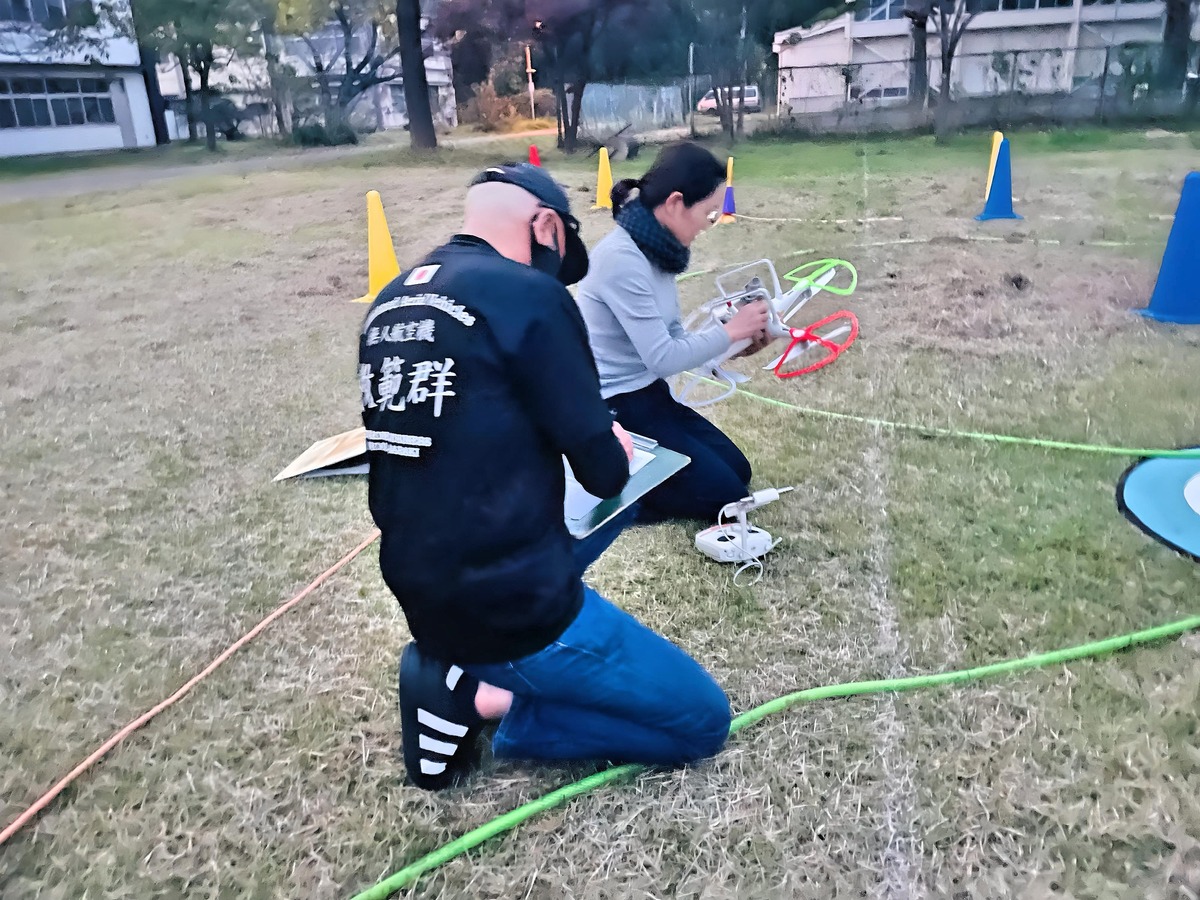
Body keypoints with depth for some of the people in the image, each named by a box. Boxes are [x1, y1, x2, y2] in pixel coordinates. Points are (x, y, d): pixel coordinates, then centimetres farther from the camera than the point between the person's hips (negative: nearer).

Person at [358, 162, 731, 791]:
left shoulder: (389, 302, 7)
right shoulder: (528, 295, -16)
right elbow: (604, 472, -12)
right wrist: (614, 455, 11)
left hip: (422, 597, 8)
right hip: (511, 605, -8)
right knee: (704, 720, 7)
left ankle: (458, 668, 15)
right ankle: (485, 698, -1)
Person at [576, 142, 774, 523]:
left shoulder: (658, 249, 3)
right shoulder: (621, 258, -25)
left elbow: (674, 338, 8)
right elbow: (662, 358, -23)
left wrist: (735, 346, -3)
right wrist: (731, 330, -13)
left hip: (648, 394, 9)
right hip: (613, 408, -9)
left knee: (737, 469, 14)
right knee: (723, 494, -5)